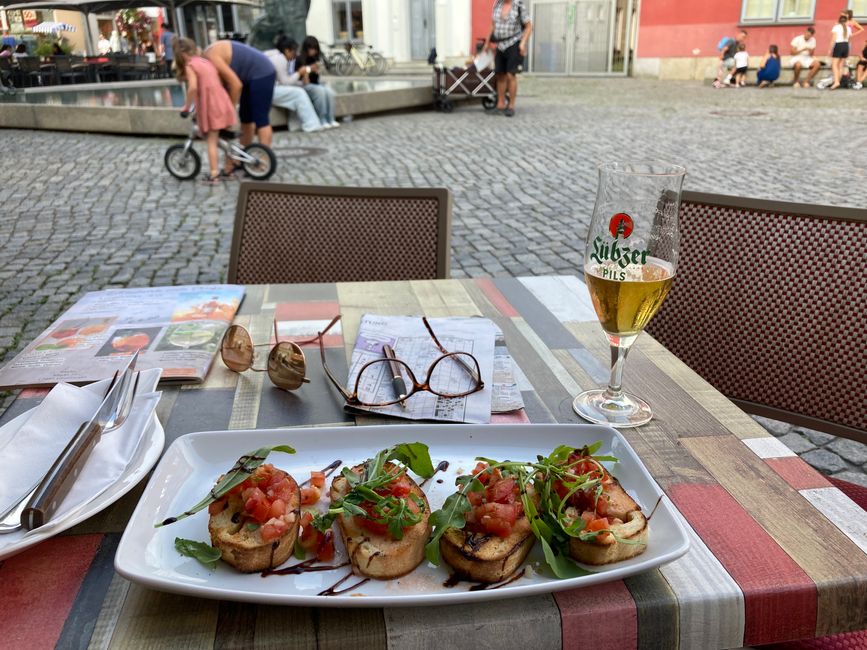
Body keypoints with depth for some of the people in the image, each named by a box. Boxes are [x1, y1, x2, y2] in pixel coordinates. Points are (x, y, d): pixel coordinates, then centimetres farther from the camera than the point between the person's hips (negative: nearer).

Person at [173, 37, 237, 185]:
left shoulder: (190, 65, -4)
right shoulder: (205, 61, 17)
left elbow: (193, 87, -18)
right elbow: (211, 83, 14)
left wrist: (186, 106, -9)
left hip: (209, 105, -6)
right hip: (223, 102, 6)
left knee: (211, 141, 0)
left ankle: (214, 175, 2)